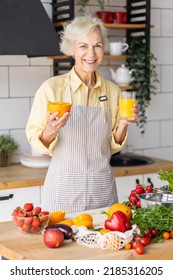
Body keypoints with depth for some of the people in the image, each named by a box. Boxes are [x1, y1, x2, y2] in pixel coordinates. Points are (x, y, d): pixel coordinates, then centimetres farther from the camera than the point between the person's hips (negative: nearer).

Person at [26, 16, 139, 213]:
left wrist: (123, 124, -7)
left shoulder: (112, 91, 3)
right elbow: (35, 141, -3)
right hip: (64, 189, -3)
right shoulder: (51, 87, -8)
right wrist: (50, 131, -22)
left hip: (103, 189, 3)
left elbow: (112, 146, 11)